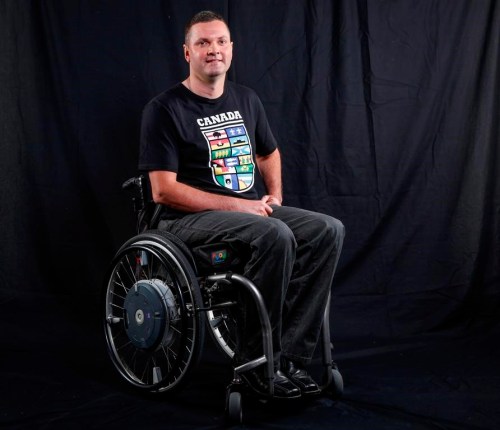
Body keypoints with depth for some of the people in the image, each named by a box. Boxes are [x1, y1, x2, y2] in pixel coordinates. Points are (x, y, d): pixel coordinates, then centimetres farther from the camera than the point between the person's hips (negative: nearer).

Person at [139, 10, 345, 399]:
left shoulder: (246, 100, 13)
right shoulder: (164, 109, -8)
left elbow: (269, 154, 28)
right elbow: (164, 191, -14)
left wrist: (274, 195, 7)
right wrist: (236, 205, -17)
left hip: (250, 209, 7)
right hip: (192, 219, -7)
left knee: (328, 231, -16)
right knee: (276, 235, -34)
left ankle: (289, 354, -17)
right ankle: (256, 362, -20)